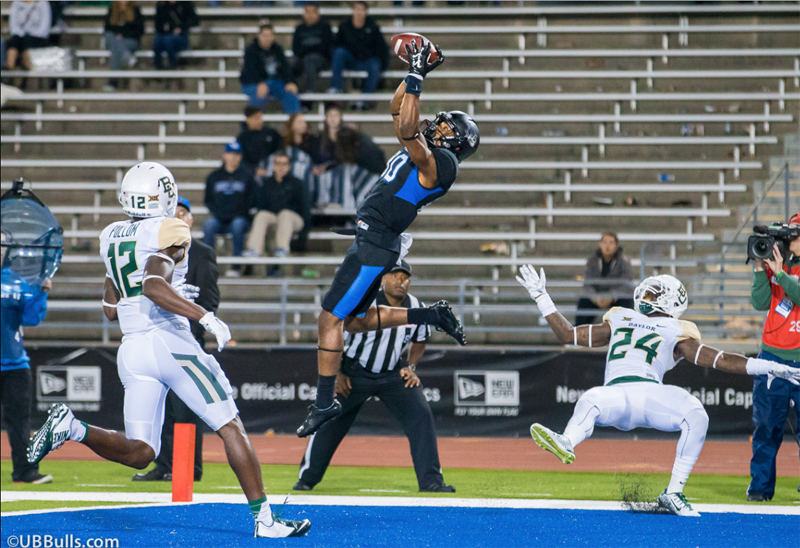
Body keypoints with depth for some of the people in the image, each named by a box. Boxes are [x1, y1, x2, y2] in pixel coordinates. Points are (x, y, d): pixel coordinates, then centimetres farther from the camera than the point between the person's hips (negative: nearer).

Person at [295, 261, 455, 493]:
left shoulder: (417, 309, -7)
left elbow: (419, 341, 12)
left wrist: (410, 366, -5)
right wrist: (337, 374, -12)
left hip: (394, 375, 2)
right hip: (355, 373, -2)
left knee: (421, 416, -14)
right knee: (329, 420, 0)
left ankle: (430, 481, -9)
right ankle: (307, 478, 18)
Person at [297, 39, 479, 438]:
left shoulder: (440, 162, -13)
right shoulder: (425, 151, 15)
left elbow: (406, 130, -27)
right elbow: (399, 110, 26)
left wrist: (416, 78, -23)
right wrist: (415, 73, 16)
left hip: (375, 246, -10)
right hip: (368, 240, 10)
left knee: (331, 318, -8)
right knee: (356, 321, 18)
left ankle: (325, 402, -1)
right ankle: (432, 316, 23)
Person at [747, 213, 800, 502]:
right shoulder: (777, 265, 8)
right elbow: (761, 302, 1)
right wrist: (761, 269, -8)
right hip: (773, 357, 3)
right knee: (766, 426, 2)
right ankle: (760, 485, 6)